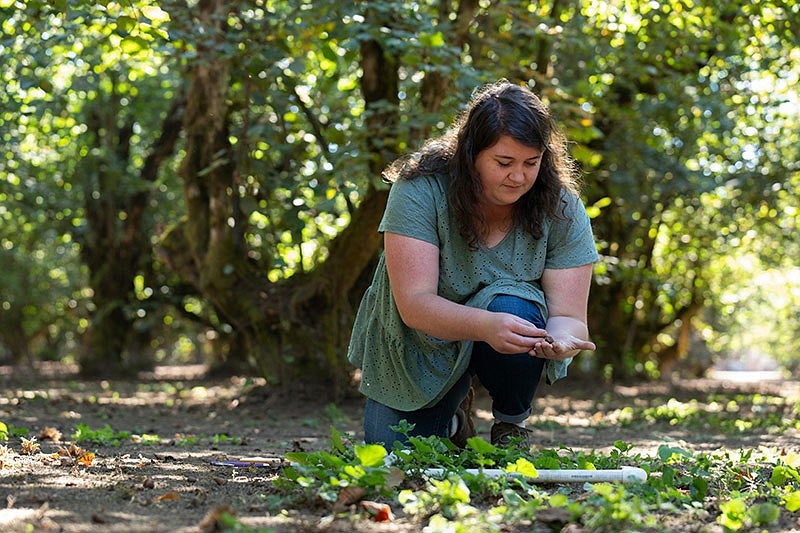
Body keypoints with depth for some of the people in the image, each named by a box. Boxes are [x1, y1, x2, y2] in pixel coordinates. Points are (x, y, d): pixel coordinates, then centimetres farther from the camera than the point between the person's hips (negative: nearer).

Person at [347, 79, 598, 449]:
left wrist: (560, 340, -45)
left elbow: (568, 314, -20)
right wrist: (486, 325, -52)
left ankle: (512, 425, -6)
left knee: (514, 308, -33)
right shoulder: (422, 189, -25)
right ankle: (451, 410, 20)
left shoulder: (561, 209, -18)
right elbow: (414, 304, -33)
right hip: (418, 346, -1)